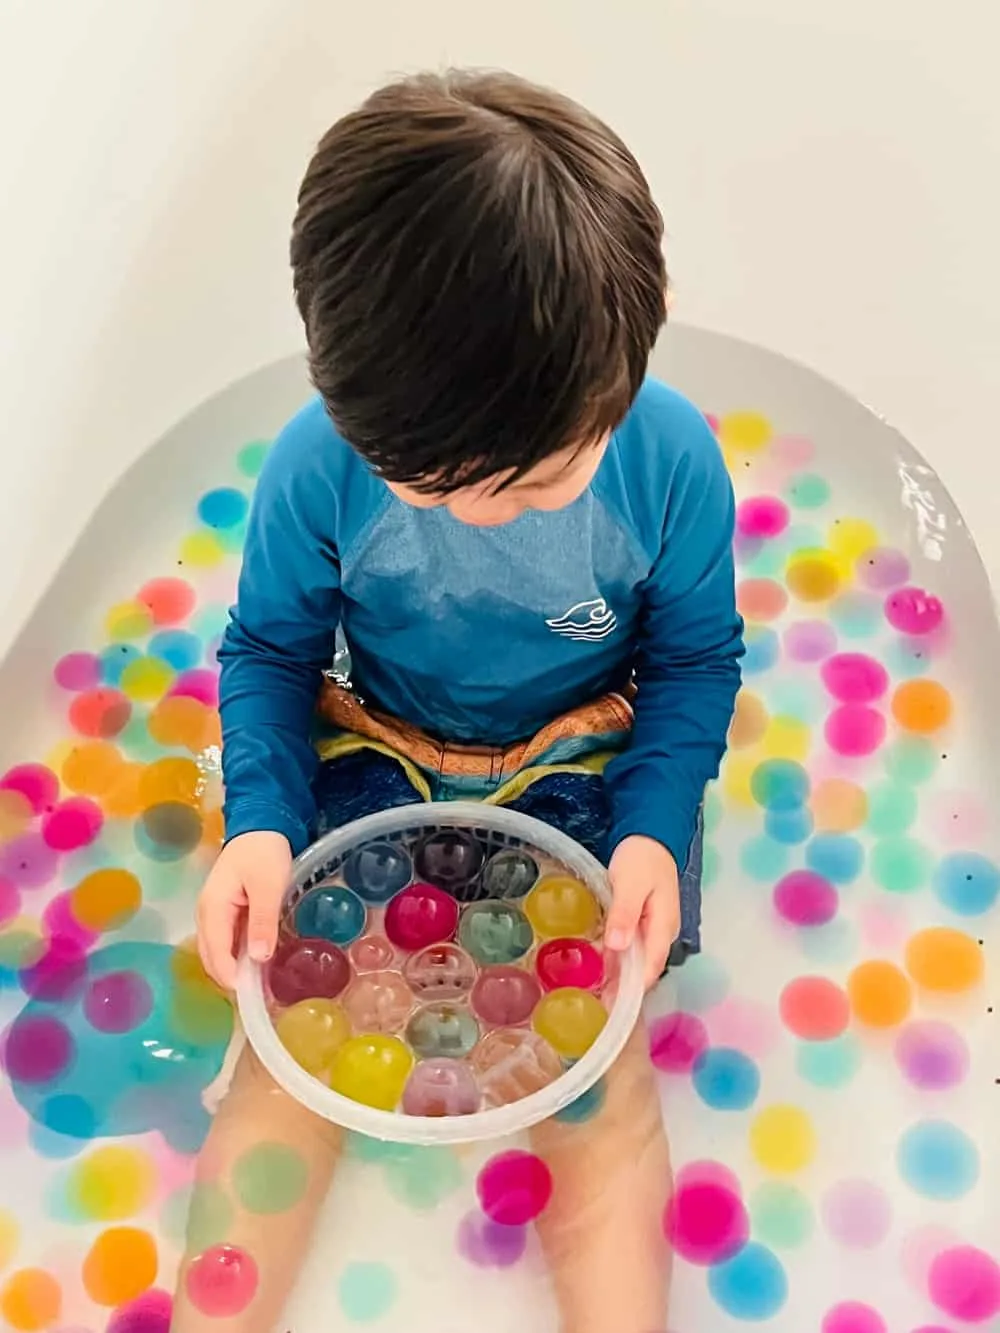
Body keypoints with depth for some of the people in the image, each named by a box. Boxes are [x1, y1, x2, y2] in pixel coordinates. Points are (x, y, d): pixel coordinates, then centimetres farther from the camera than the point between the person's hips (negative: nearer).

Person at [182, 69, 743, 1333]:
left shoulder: (672, 460, -20)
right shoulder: (317, 465, -20)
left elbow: (696, 658, -5)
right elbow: (270, 647, -4)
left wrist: (654, 828, -19)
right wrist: (261, 823, -20)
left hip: (582, 772, 0)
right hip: (376, 759, 1)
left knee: (598, 1084, -12)